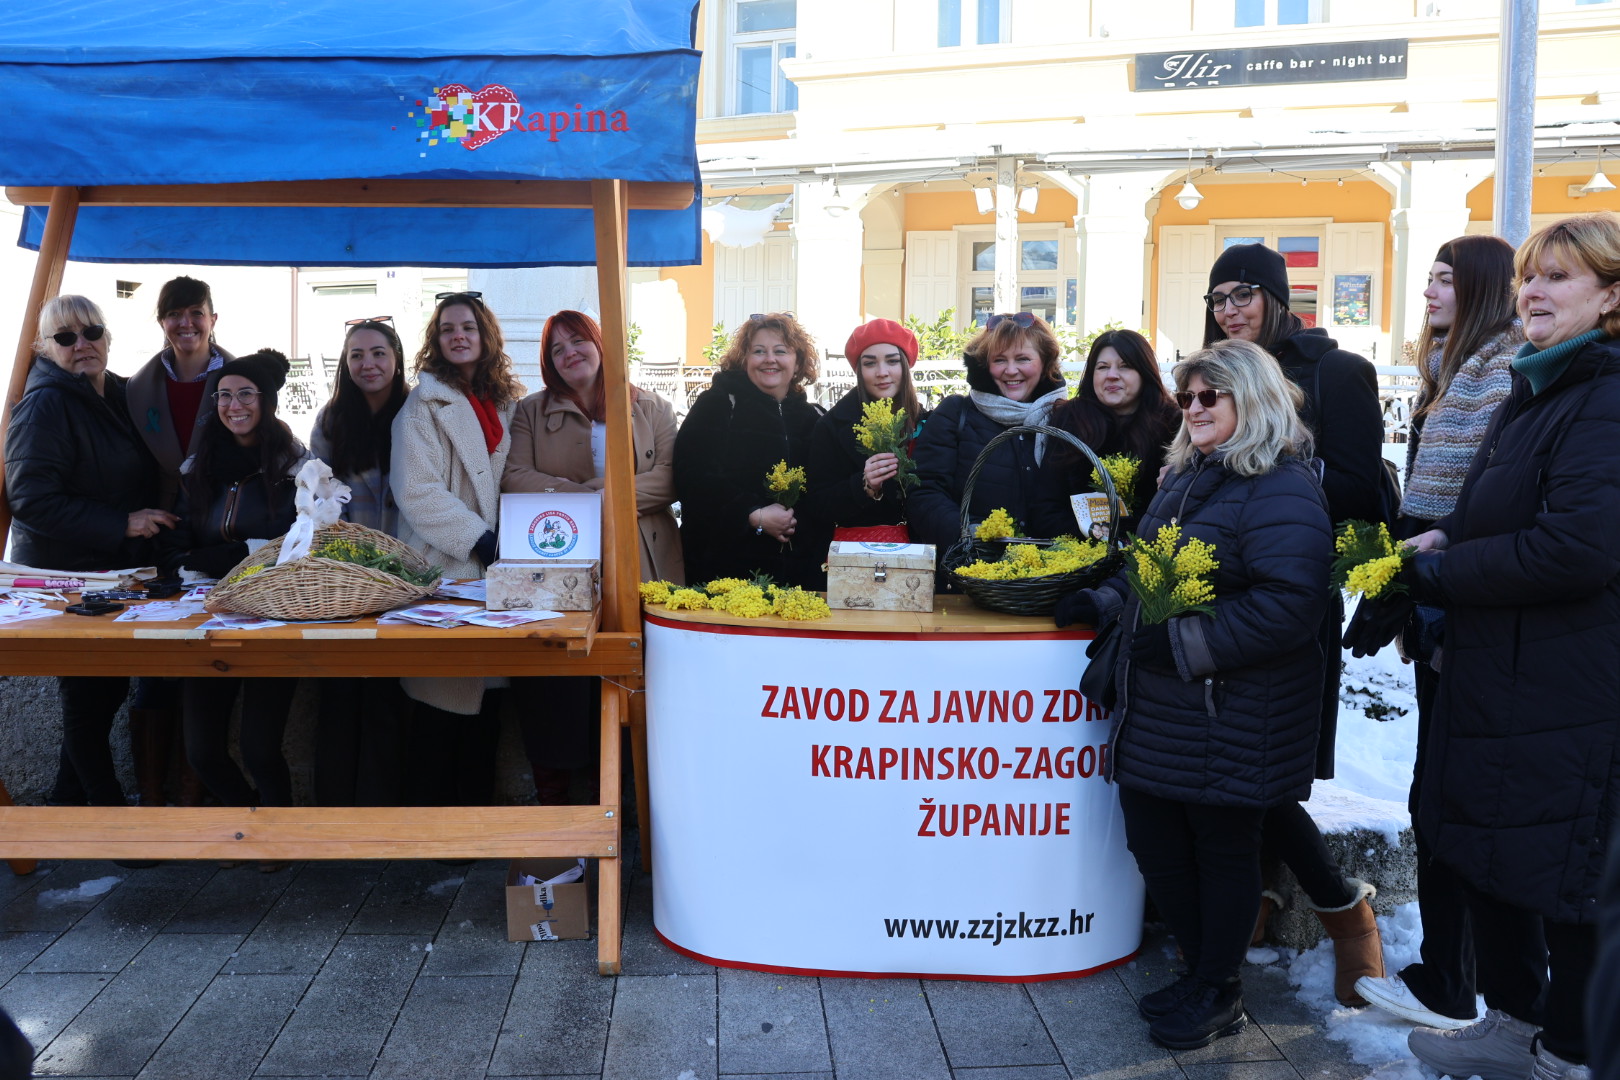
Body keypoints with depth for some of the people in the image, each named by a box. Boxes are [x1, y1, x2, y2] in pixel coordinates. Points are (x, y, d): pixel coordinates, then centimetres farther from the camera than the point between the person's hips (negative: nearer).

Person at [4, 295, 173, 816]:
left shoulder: (120, 393, 10)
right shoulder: (45, 405, -16)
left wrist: (151, 517, 10)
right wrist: (122, 523, -24)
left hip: (118, 569, 8)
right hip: (65, 575, -8)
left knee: (110, 688, 17)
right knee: (87, 695, 3)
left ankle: (69, 797, 34)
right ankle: (109, 803, 18)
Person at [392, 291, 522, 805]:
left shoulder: (506, 404, 14)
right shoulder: (423, 406, -2)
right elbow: (417, 493, -11)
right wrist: (480, 541, -17)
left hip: (495, 570, 5)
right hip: (445, 569, -5)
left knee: (488, 699, 8)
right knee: (441, 704, -2)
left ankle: (477, 808, 18)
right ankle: (430, 810, 10)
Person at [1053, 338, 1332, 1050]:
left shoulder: (1281, 490, -15)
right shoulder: (1186, 477, 14)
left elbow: (1285, 604, -26)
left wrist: (1187, 644, -25)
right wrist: (1104, 603, 9)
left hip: (1229, 716, -8)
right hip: (1158, 708, 9)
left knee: (1222, 846, 7)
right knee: (1155, 843, 13)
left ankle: (1218, 994, 27)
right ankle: (1200, 973, 33)